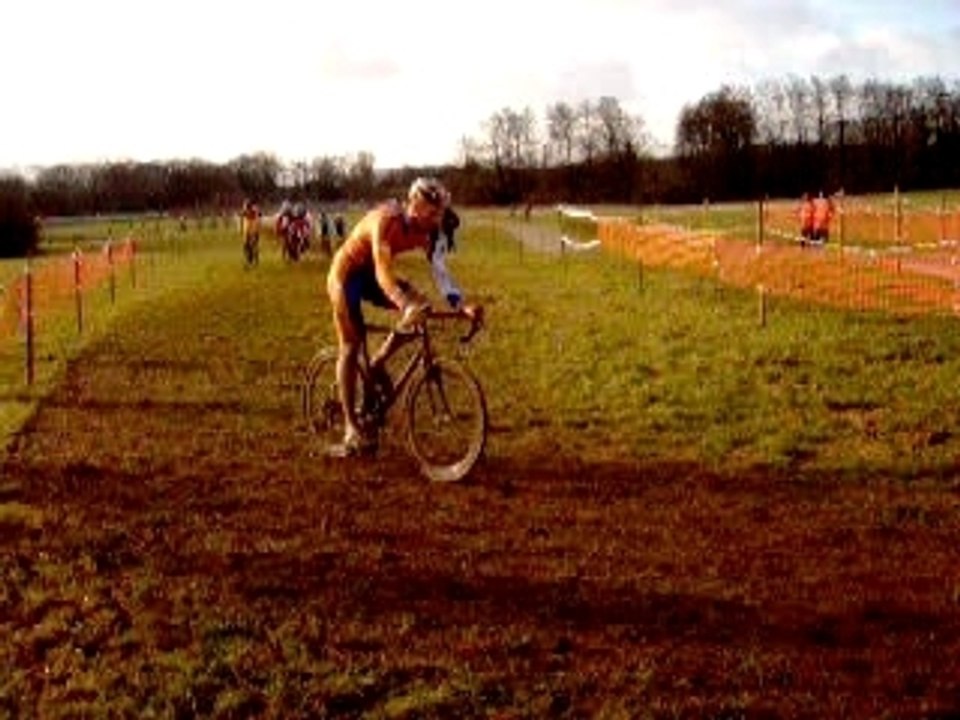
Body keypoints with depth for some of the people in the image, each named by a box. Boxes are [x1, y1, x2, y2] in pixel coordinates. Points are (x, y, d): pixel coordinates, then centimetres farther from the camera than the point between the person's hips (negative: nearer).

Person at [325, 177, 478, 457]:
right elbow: (383, 273, -41)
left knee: (419, 306, -15)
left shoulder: (428, 231, -12)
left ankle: (376, 366, 2)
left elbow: (440, 271, -15)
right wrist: (406, 304, -56)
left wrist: (461, 306, -30)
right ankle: (351, 429, -9)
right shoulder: (387, 220, -33)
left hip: (371, 275, 7)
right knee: (351, 346, -10)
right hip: (346, 273, -6)